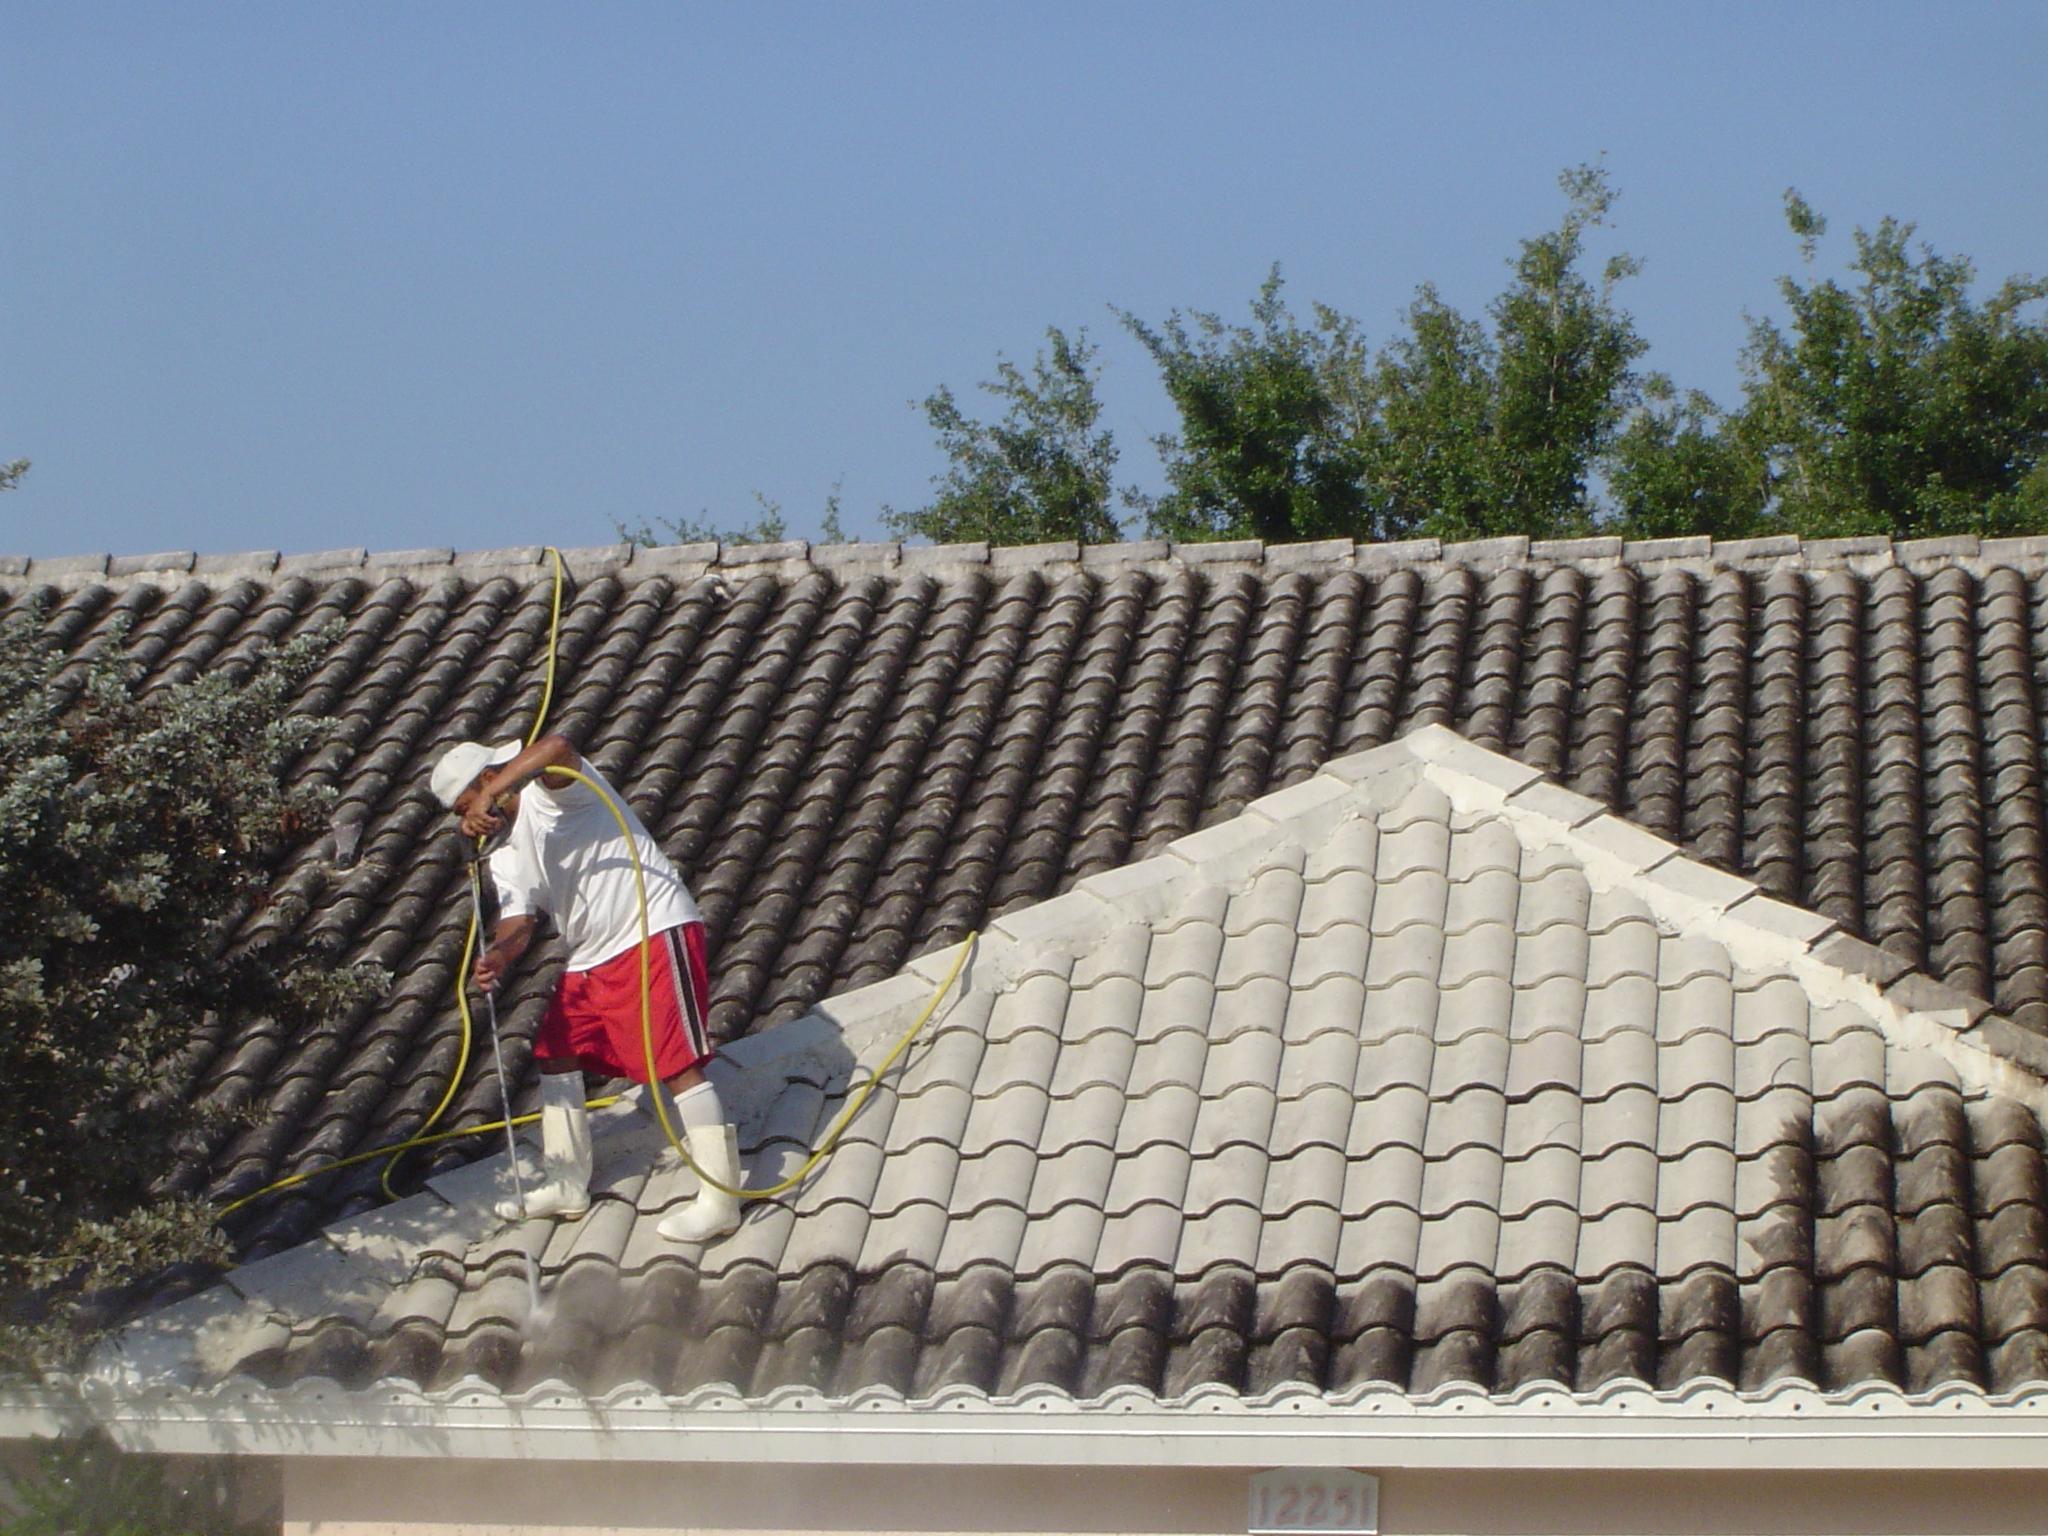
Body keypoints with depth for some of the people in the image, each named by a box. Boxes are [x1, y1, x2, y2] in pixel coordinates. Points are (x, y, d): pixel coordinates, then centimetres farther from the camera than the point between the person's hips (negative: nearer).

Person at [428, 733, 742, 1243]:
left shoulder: (551, 792, -10)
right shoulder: (506, 859, 14)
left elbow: (557, 748, -33)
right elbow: (518, 923, 0)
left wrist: (489, 798, -37)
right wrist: (496, 958, -22)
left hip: (654, 932, -10)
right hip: (591, 957, 10)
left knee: (678, 1065, -13)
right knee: (555, 1054, 15)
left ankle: (720, 1199, -14)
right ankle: (567, 1186, 28)